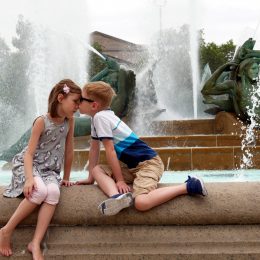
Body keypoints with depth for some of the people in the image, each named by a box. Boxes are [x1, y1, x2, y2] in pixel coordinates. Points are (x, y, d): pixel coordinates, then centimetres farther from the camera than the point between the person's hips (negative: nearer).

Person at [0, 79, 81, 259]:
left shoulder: (70, 121, 0)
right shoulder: (42, 121, -13)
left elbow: (69, 151, 7)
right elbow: (29, 153, -16)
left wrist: (66, 177, 10)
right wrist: (29, 178, -31)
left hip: (50, 170, 4)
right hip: (28, 165, -4)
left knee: (53, 192, -31)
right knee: (40, 191, -35)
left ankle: (35, 243, -31)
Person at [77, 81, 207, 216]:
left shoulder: (100, 117, -15)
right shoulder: (97, 117, 14)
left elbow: (110, 151, -16)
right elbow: (94, 148, 18)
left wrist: (120, 180, -12)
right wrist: (91, 178, 19)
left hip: (148, 163, -10)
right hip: (132, 167, 10)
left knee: (141, 203, -30)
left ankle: (188, 186, -16)